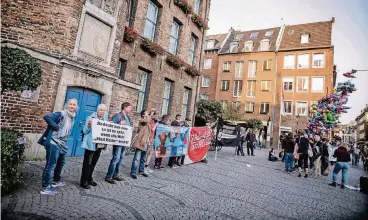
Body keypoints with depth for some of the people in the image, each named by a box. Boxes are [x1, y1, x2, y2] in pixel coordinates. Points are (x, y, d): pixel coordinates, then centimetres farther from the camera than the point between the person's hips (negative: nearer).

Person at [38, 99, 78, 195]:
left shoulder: (72, 117, 9)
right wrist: (55, 127, -23)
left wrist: (64, 141, 11)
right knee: (51, 164, -3)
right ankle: (46, 188, 7)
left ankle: (57, 181, 41)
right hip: (54, 143, -9)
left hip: (62, 144, 9)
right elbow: (46, 117, -28)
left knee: (61, 163, 22)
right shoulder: (61, 114, -16)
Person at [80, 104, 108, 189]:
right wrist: (89, 124, -27)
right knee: (87, 163, 0)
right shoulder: (91, 117, -8)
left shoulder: (105, 119, 8)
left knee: (93, 163, 16)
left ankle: (89, 179, 29)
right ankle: (84, 181, 11)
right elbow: (85, 131, -11)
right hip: (91, 144, -6)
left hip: (100, 144, 6)